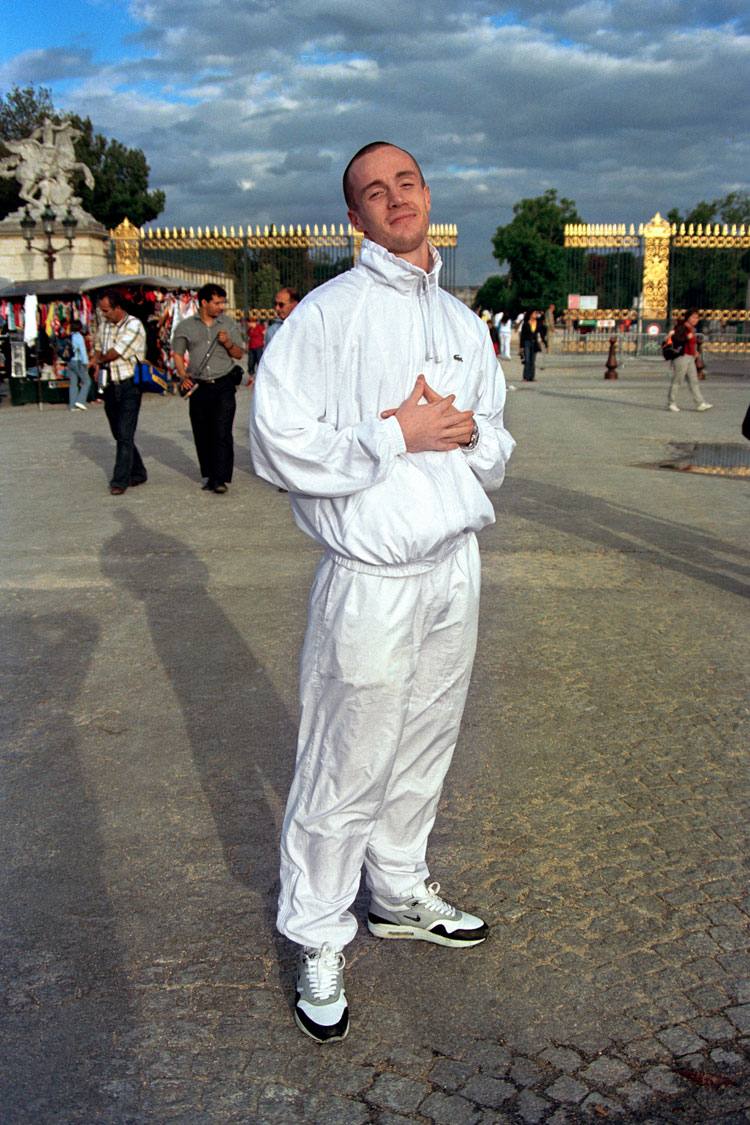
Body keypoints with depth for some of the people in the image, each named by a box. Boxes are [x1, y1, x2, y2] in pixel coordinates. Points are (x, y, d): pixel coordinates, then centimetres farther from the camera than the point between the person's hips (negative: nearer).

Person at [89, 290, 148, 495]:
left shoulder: (133, 326, -10)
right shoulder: (103, 327, 12)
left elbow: (115, 352, -16)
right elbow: (98, 347, 28)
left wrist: (100, 361, 3)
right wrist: (95, 361, 6)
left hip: (129, 386, -7)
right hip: (110, 387, 7)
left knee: (125, 435, -10)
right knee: (119, 435, 11)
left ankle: (120, 480, -10)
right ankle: (137, 473, 23)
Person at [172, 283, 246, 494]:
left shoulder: (230, 324, 8)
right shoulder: (185, 326, 9)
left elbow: (238, 354, 9)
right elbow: (178, 354, 14)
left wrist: (228, 343, -11)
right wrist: (183, 376, -3)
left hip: (223, 384, -2)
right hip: (198, 387, 2)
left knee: (222, 432, -11)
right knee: (202, 434, 5)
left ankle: (221, 478, -11)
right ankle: (209, 475, 18)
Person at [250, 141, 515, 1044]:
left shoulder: (464, 324, 13)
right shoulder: (329, 312, -8)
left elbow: (495, 451, 20)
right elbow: (278, 444, -16)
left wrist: (465, 430, -4)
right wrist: (399, 435, -16)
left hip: (455, 569, 7)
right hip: (372, 579, -6)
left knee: (424, 750, 19)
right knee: (346, 772, 2)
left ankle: (399, 895, 40)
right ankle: (317, 941, 21)